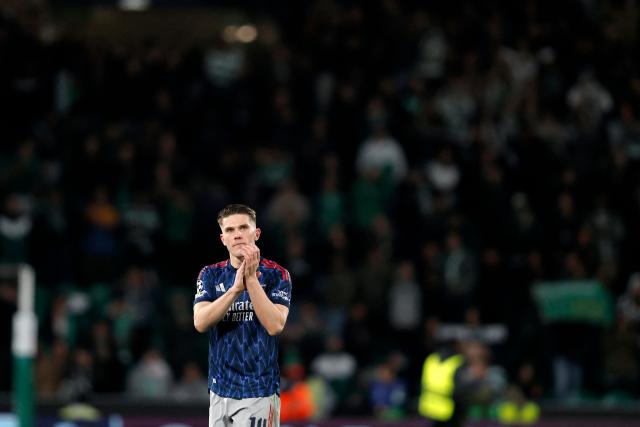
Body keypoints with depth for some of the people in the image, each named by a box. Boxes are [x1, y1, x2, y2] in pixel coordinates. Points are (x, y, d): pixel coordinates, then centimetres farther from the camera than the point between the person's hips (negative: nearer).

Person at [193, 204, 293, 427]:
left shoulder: (276, 274, -3)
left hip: (259, 391, -4)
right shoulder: (211, 274, 6)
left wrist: (251, 278, -20)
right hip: (220, 390, 4)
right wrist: (236, 289, -21)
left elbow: (275, 325, -16)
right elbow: (200, 322, -9)